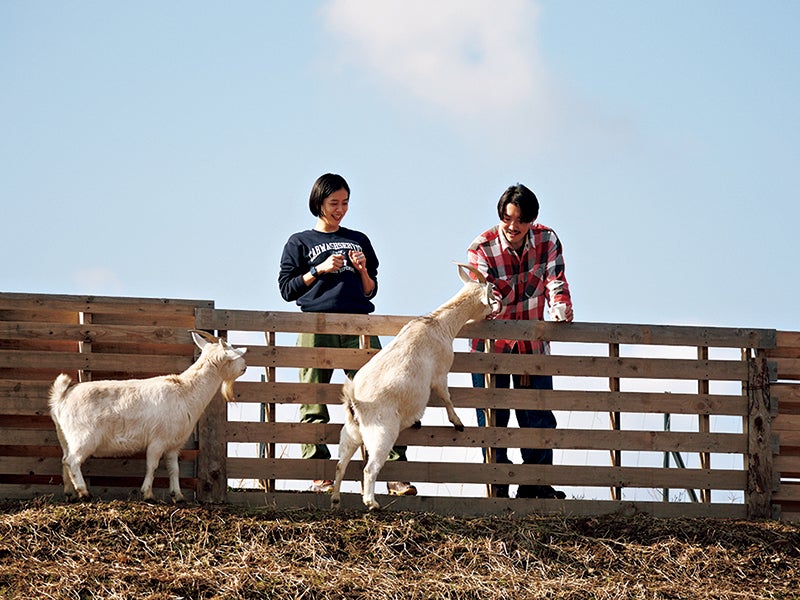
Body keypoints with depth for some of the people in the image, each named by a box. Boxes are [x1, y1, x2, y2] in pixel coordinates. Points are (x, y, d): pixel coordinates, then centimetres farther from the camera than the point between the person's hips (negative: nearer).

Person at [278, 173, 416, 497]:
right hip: (316, 327, -1)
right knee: (313, 403, -5)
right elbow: (287, 288, 7)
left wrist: (363, 271, 3)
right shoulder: (300, 243, 15)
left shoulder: (359, 240, 22)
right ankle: (319, 474, -2)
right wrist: (320, 270, -3)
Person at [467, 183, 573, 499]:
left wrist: (560, 307, -31)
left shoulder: (547, 241, -5)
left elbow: (555, 281, -10)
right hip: (491, 343, -3)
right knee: (492, 418, -1)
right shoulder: (481, 248, -14)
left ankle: (536, 485, 9)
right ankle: (497, 487, 5)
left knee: (539, 417, 2)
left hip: (533, 343, 3)